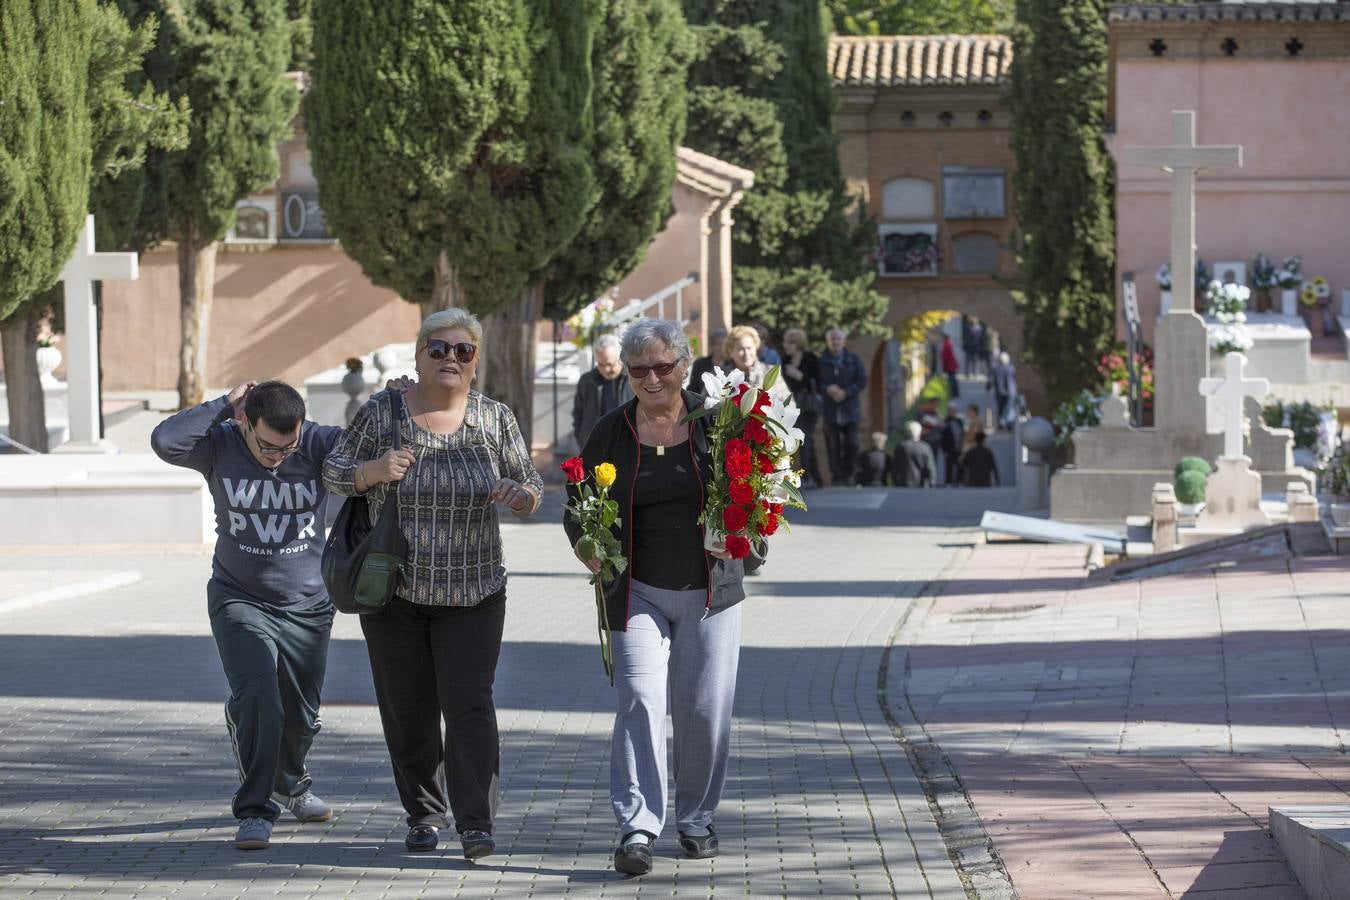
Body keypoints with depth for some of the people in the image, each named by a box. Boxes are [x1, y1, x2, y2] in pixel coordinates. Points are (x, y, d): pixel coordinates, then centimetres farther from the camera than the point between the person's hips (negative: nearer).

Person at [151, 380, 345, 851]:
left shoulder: (319, 444, -14)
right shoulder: (220, 445, -15)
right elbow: (165, 440, -32)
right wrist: (223, 404, -26)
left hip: (307, 606, 2)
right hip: (240, 601, -2)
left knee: (300, 714, 16)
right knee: (256, 697, -23)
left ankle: (291, 785, 47)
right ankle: (255, 811, -14)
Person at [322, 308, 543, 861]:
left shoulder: (495, 419, 2)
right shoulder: (382, 413, -1)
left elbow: (530, 488, 8)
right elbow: (333, 472, 4)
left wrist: (520, 495, -15)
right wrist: (372, 472, -16)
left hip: (472, 593, 0)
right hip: (394, 591, 1)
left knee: (469, 705, -11)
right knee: (408, 711, 6)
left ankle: (476, 825, -13)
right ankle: (424, 814, 22)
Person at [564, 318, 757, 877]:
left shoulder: (715, 421, 0)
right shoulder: (612, 432, 2)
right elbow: (578, 499, 11)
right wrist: (586, 546, -8)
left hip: (710, 591, 0)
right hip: (638, 593, 0)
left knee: (704, 710, 5)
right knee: (639, 701, -13)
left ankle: (697, 820, 22)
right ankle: (637, 827, -17)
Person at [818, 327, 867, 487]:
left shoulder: (853, 359, 6)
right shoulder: (821, 361, 3)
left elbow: (862, 380, 1)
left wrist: (846, 392, -12)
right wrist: (827, 390, -19)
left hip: (850, 409, 1)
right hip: (830, 409, -1)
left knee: (851, 444, -1)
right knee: (833, 446, -1)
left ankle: (847, 473, 14)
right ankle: (836, 475, 5)